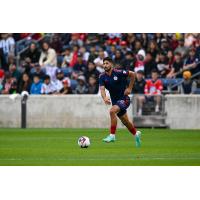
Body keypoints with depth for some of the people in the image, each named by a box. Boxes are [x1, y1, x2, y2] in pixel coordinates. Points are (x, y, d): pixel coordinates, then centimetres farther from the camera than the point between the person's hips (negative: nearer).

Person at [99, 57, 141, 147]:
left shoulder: (118, 73, -17)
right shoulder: (102, 77, -5)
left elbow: (132, 74, -5)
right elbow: (102, 89, -17)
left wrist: (129, 88, -6)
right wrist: (104, 98, -38)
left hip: (124, 99, -6)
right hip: (115, 101, 6)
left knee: (112, 111, -30)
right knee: (125, 121, 18)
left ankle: (112, 135, -24)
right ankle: (136, 134, 45)